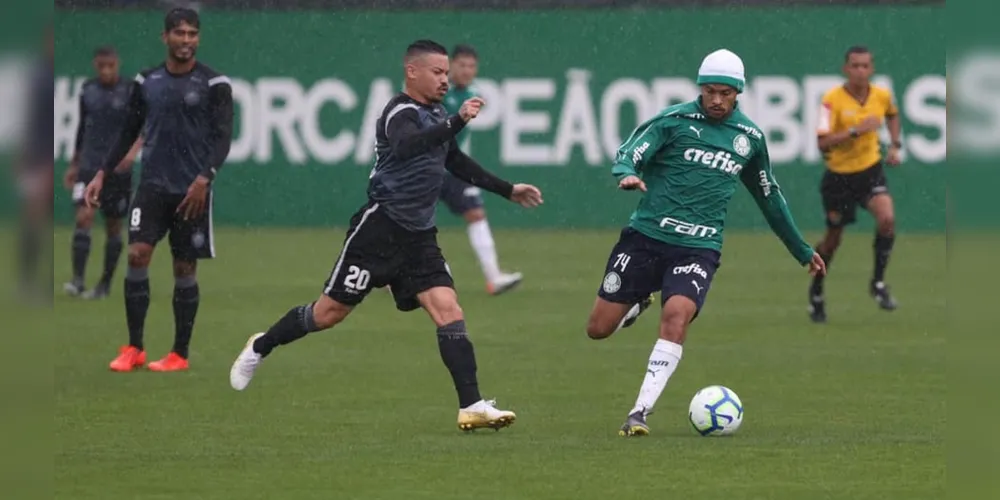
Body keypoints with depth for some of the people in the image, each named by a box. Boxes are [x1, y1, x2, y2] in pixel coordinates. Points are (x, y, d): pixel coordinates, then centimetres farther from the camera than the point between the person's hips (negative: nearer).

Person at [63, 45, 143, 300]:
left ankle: (105, 284, 17)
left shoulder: (130, 91, -5)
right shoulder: (87, 90, 6)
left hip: (118, 167, -2)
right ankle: (78, 281, -18)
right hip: (89, 166, 2)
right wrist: (74, 164, 20)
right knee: (83, 217, -15)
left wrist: (133, 150, -28)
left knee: (113, 226, 5)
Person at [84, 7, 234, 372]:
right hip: (152, 185, 2)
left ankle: (179, 354, 12)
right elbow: (128, 133, 16)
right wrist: (102, 174, 9)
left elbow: (222, 137, -9)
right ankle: (134, 348, -4)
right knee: (137, 254, -11)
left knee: (185, 268, 2)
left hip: (192, 191, -2)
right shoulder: (146, 81, 7)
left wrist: (204, 178, -23)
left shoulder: (213, 84, -3)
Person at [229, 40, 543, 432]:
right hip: (380, 227, -7)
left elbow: (455, 161, 31)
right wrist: (457, 121, -48)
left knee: (448, 311, -9)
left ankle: (472, 406, -15)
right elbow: (406, 148, -37)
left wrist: (507, 191, 32)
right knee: (329, 312, 2)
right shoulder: (401, 113, -14)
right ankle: (260, 348, 25)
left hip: (418, 236, 7)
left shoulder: (434, 115, 14)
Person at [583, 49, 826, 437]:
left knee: (676, 315, -27)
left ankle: (641, 412, -22)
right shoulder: (674, 120, -2)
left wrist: (802, 251, 31)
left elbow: (769, 196, 23)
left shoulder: (749, 137, 9)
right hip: (645, 235, -1)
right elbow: (629, 153, -13)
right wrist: (627, 174, -38)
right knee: (599, 329, 1)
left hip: (699, 248, 1)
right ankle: (640, 302, 36)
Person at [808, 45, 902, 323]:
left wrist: (895, 145, 10)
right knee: (833, 239, 10)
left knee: (887, 219, -23)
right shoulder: (833, 100, -18)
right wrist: (856, 130, -36)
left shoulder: (882, 96, -5)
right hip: (839, 175, -2)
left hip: (870, 170, 2)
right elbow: (823, 142, -27)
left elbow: (892, 115, 21)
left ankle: (878, 283, -4)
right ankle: (816, 292, 36)